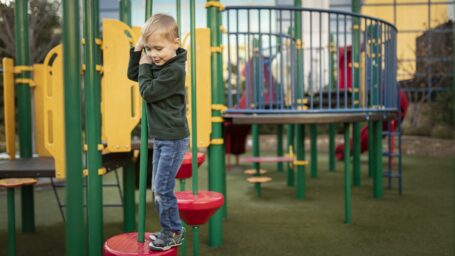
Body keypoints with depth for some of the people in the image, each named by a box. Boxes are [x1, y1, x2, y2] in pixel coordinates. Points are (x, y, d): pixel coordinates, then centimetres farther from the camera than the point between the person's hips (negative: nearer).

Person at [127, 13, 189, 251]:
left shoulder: (175, 70, -20)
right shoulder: (157, 65, 8)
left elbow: (148, 92, -18)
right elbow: (132, 75, 18)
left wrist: (145, 66, -4)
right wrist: (137, 49, 6)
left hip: (173, 139, -9)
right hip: (161, 138, 9)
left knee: (163, 188, -6)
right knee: (157, 188, 14)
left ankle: (174, 233, 9)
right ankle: (168, 230, 26)